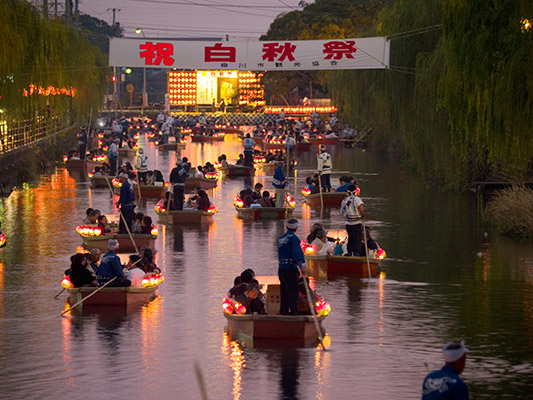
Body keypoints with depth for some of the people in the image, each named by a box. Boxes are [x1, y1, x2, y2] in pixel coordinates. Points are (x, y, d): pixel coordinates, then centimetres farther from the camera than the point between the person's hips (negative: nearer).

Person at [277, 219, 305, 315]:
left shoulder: (280, 239, 14)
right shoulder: (293, 238, -9)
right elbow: (297, 253, -21)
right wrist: (301, 267, -28)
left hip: (281, 267, 7)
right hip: (291, 268, -7)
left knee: (284, 292, 13)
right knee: (293, 292, -6)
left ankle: (284, 310, 15)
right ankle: (293, 311, -9)